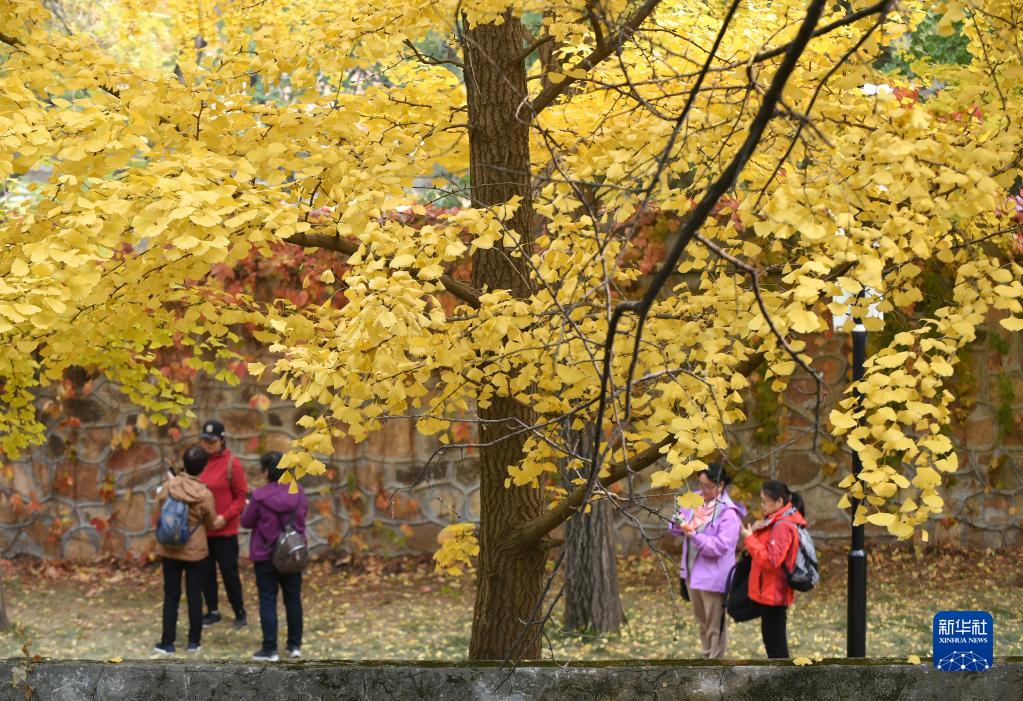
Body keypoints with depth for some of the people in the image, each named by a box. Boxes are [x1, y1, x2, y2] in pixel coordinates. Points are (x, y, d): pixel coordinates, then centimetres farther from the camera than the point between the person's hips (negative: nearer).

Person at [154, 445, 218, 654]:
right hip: (195, 551, -2)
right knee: (195, 597, 10)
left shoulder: (169, 485, -12)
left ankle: (167, 642, 11)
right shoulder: (205, 494, -16)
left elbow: (158, 505, 6)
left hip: (169, 550, 2)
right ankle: (194, 641, 17)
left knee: (171, 597, 9)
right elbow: (210, 523, -3)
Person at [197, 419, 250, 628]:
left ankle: (240, 612, 17)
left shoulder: (232, 464, -9)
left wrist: (225, 517, -17)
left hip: (225, 530, -4)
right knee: (206, 571, 10)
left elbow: (241, 496, -6)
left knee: (229, 572, 3)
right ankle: (212, 611, 22)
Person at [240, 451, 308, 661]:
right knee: (293, 598, 15)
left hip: (266, 556, -4)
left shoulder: (260, 496, -19)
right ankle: (295, 645, 21)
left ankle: (270, 649, 1)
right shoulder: (298, 493, -5)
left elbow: (246, 521, -7)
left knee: (268, 600, 2)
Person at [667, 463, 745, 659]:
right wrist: (679, 523, -16)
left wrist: (695, 536, -30)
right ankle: (707, 658, 34)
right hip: (692, 572, 8)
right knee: (702, 622, 21)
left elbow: (720, 545, -23)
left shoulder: (728, 513, -18)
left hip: (713, 576, -8)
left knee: (714, 626, 2)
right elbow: (675, 527, 7)